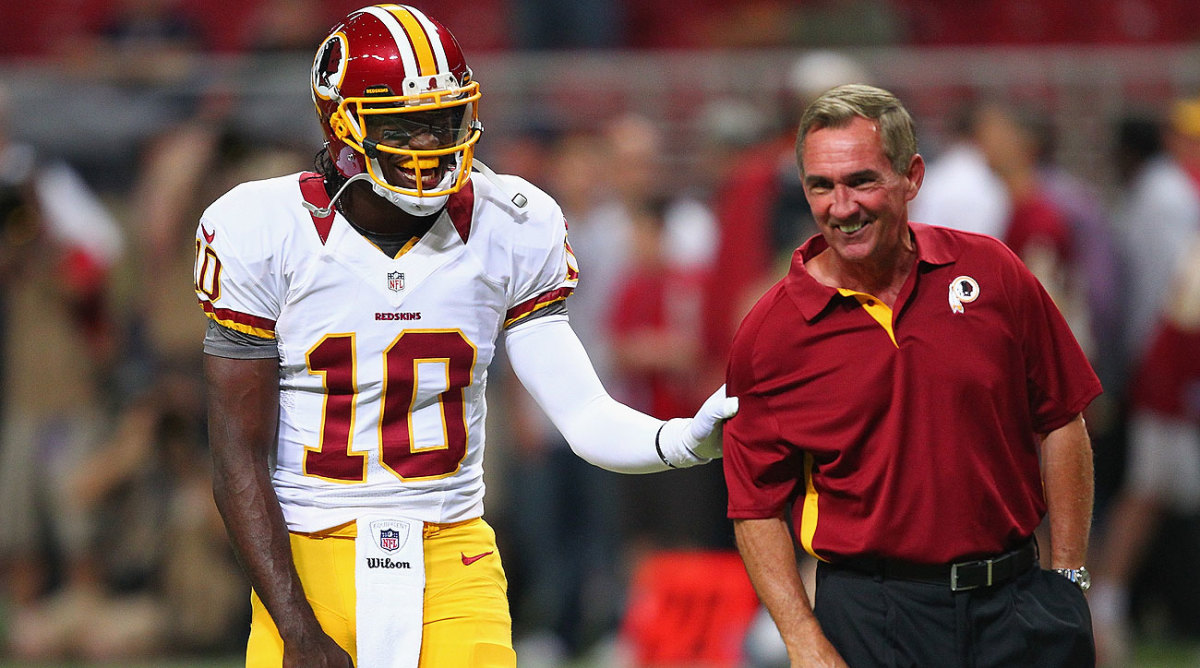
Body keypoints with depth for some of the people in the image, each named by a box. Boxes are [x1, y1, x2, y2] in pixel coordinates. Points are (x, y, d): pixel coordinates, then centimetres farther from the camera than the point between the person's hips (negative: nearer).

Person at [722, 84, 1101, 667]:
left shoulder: (994, 273, -1)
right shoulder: (769, 334, -5)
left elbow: (1061, 423, 7)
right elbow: (757, 507, -2)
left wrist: (1067, 577, 4)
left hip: (1015, 601, 2)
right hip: (870, 614, -2)